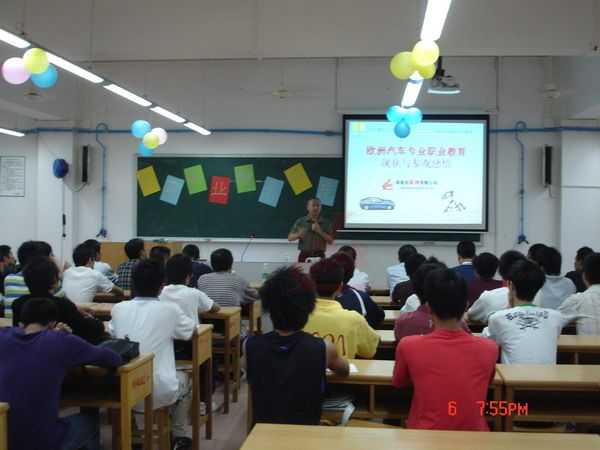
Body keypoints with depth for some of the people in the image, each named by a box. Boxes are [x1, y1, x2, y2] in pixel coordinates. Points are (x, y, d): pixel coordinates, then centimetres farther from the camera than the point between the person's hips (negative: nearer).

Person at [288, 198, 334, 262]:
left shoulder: (326, 223, 5)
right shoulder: (300, 221, 5)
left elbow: (331, 241, 1)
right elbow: (290, 238, 5)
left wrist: (320, 231, -11)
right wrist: (298, 235, -15)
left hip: (319, 256, 0)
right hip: (304, 256, 0)